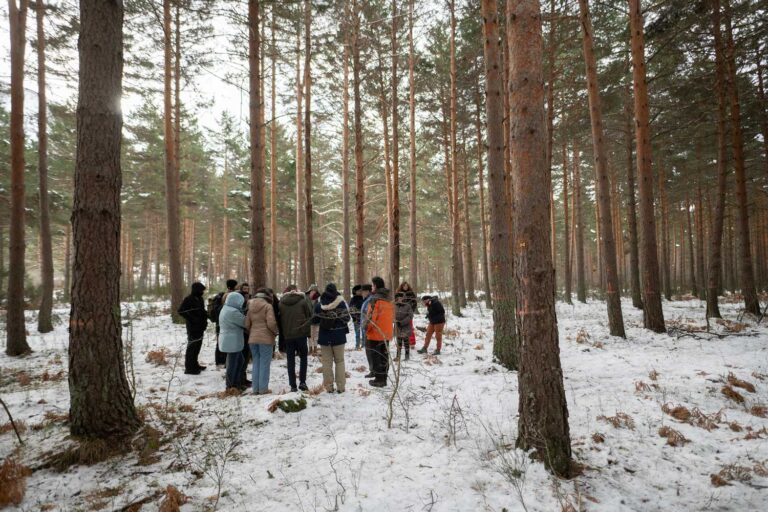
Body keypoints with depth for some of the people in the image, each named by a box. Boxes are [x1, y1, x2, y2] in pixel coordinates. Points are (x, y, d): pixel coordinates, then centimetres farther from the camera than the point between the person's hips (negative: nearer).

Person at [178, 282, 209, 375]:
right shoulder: (188, 299, -12)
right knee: (192, 346, -5)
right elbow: (181, 311, -18)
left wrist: (205, 316, 6)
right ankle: (189, 367, 1)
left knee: (197, 346, 15)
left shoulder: (200, 299, 13)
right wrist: (192, 319, -20)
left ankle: (194, 364, 26)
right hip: (193, 327, -8)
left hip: (200, 326, 8)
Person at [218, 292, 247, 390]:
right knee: (233, 364, 1)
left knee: (240, 361, 18)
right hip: (232, 342, -10)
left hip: (228, 341, 10)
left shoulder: (225, 309, 13)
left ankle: (238, 382, 26)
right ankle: (231, 386, 11)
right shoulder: (233, 312, -21)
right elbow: (245, 322, -15)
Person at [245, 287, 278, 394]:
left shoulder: (250, 306, 7)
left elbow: (247, 324, 7)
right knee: (264, 363, 1)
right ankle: (263, 388, 3)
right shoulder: (267, 306, -9)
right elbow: (271, 323, -16)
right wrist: (275, 331, 2)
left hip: (252, 338, 5)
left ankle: (256, 388, 14)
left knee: (256, 362, 12)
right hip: (265, 338, -5)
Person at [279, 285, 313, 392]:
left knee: (291, 360, 9)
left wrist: (282, 333, 13)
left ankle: (293, 385, 7)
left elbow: (279, 319, 8)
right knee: (303, 357, 14)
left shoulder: (281, 303, 4)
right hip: (301, 334, -2)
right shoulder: (303, 301, -3)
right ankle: (302, 382, 4)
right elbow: (310, 316, -3)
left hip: (287, 335, 2)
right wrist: (306, 328, 6)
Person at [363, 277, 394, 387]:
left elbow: (371, 316, -18)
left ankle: (378, 379, 7)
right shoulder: (389, 299, 8)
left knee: (376, 357, 3)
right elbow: (392, 316, 15)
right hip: (386, 333, 7)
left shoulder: (375, 299, -16)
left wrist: (366, 326, -4)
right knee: (384, 356, 14)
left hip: (375, 334, -7)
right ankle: (384, 378, 21)